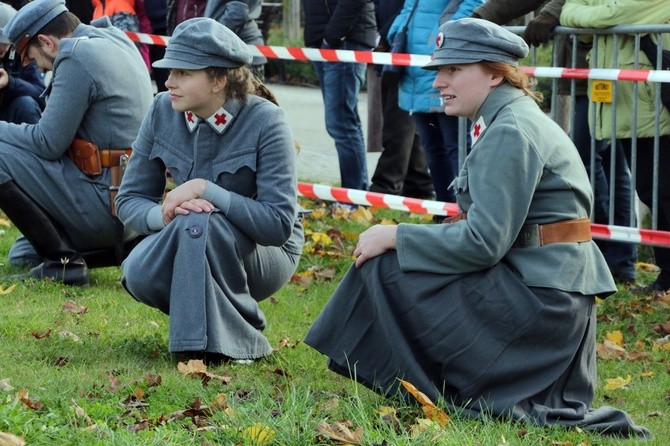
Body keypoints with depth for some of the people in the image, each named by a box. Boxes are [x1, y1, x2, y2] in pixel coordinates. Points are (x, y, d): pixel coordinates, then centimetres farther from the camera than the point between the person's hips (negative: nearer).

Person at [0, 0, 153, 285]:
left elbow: (48, 143, -16)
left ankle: (62, 259, -9)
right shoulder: (117, 39, 12)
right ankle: (129, 245, 10)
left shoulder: (77, 57, -17)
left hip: (104, 203, -10)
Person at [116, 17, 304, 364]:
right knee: (140, 276, -29)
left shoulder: (265, 121, -20)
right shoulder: (163, 111, -7)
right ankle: (198, 318, 1)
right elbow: (130, 200, -3)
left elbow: (279, 225, -24)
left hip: (266, 253, -4)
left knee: (197, 222, -35)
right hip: (191, 244, 4)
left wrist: (206, 190, -31)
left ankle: (228, 341, -19)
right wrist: (164, 215, -26)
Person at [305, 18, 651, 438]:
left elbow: (483, 242, -21)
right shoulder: (517, 120, 17)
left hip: (538, 296, -11)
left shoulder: (510, 133, -15)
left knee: (386, 269, -8)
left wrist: (396, 237, -13)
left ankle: (422, 390, 5)